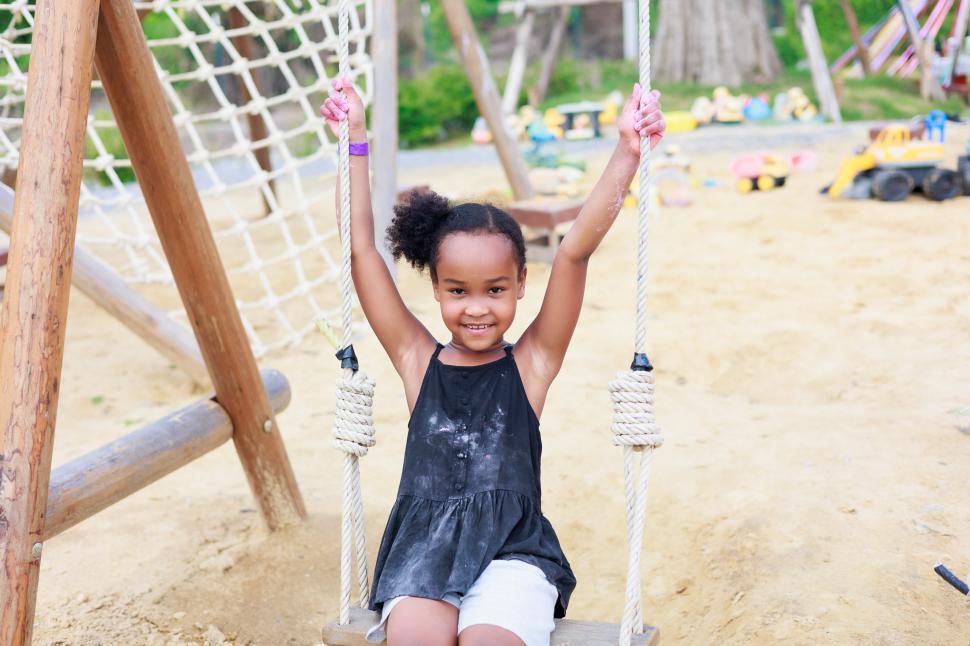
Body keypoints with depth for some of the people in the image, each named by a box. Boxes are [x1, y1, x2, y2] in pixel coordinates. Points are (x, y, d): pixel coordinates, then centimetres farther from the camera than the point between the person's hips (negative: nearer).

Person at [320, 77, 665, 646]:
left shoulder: (531, 363, 5)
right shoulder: (418, 361, 9)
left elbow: (576, 251, -3)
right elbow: (361, 248, 8)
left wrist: (627, 152, -9)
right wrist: (355, 139, 10)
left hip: (512, 551, -1)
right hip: (423, 547, 1)